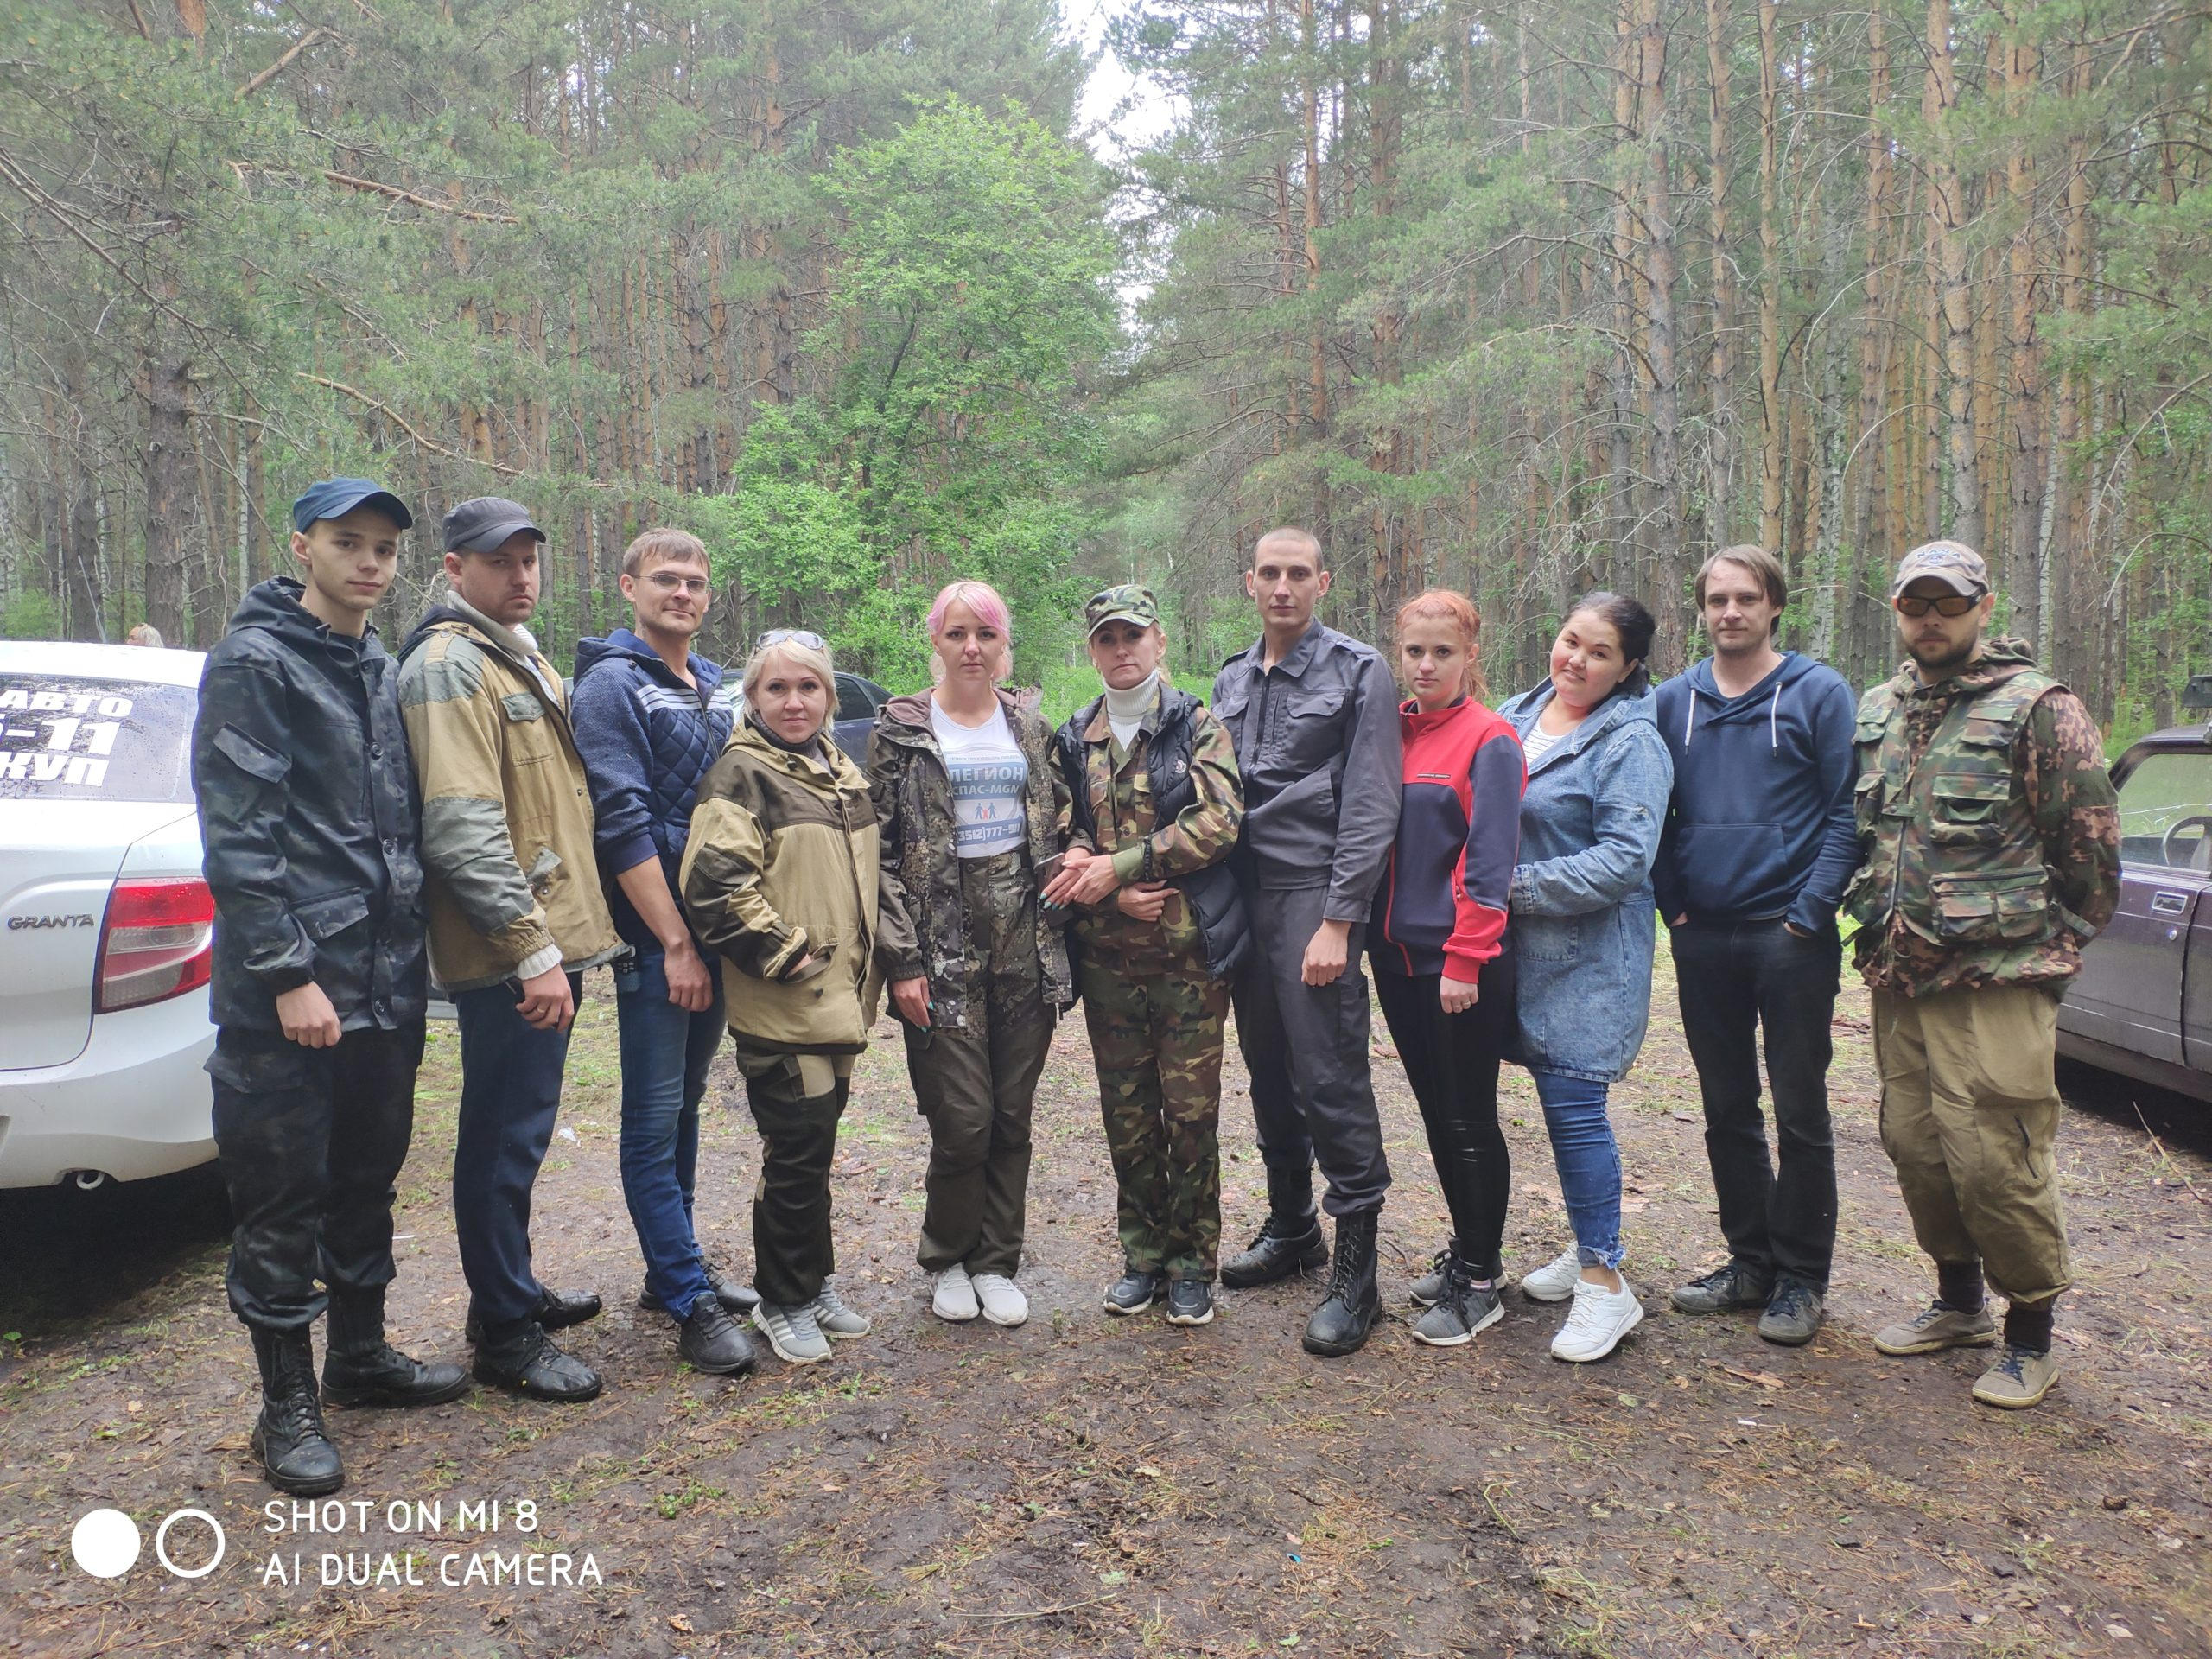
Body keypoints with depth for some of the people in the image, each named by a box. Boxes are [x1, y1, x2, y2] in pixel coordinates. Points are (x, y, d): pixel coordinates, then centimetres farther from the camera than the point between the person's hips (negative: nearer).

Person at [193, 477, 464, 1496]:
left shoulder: (382, 671, 14)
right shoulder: (255, 662, -9)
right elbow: (238, 834, -16)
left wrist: (409, 947, 15)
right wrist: (289, 974, -19)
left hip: (387, 986, 7)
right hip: (290, 992, -7)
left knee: (367, 1180, 18)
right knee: (283, 1200, 3)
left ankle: (360, 1355, 33)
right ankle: (287, 1405, 17)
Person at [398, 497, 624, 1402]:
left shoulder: (523, 660, 18)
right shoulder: (449, 666, -14)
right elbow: (464, 829, -22)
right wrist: (531, 948, -24)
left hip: (548, 940, 10)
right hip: (509, 954, -10)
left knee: (517, 1130, 19)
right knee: (506, 1138, -1)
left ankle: (513, 1289, 33)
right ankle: (505, 1334, 11)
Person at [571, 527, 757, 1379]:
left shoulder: (721, 689, 15)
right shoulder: (611, 684, -7)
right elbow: (622, 822, -15)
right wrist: (675, 943, -17)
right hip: (655, 939, -7)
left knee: (685, 1107, 16)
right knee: (656, 1119, -2)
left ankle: (674, 1270, 27)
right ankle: (691, 1303, 3)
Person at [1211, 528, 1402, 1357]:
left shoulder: (1357, 670, -3)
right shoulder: (1232, 680, 15)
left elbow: (1370, 807, -9)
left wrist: (1337, 921, -15)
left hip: (1316, 895, -6)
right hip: (1245, 895, 6)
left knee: (1331, 1079, -8)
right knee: (1269, 1071, 13)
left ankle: (1356, 1271, 1)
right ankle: (1291, 1226, 29)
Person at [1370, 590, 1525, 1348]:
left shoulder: (1490, 741, -9)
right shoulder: (1389, 731, 8)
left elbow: (1489, 862, -14)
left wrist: (1465, 959, -17)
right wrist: (1370, 930, 7)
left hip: (1462, 961, -6)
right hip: (1397, 952, 6)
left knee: (1470, 1120, 2)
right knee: (1435, 1112, 16)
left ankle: (1480, 1281, 14)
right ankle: (1464, 1249, 31)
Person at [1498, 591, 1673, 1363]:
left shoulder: (1631, 743, -11)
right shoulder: (1516, 715, 10)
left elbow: (1624, 860, -19)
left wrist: (1519, 886, -17)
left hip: (1590, 957, -6)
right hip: (1523, 950, 7)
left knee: (1574, 1105, -6)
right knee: (1559, 1101, 15)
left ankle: (1605, 1284, 6)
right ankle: (1589, 1248, 30)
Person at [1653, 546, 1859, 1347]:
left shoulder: (1819, 694, -3)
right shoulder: (1676, 700, 8)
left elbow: (1846, 814, -6)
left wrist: (1811, 912, -13)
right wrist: (1672, 905, 3)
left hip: (1789, 936, -4)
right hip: (1703, 938, 4)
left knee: (1800, 1110, 3)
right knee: (1726, 1109, 12)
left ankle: (1802, 1275, 16)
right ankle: (1750, 1258, 26)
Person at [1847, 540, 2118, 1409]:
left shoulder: (2038, 708, -5)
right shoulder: (1875, 711, 13)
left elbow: (2091, 847, -4)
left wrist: (2048, 945, 1)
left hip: (1995, 985, -6)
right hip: (1898, 981, 6)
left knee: (1995, 1160, -5)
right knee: (1914, 1145, 13)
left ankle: (2030, 1337, 14)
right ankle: (1959, 1301, 33)